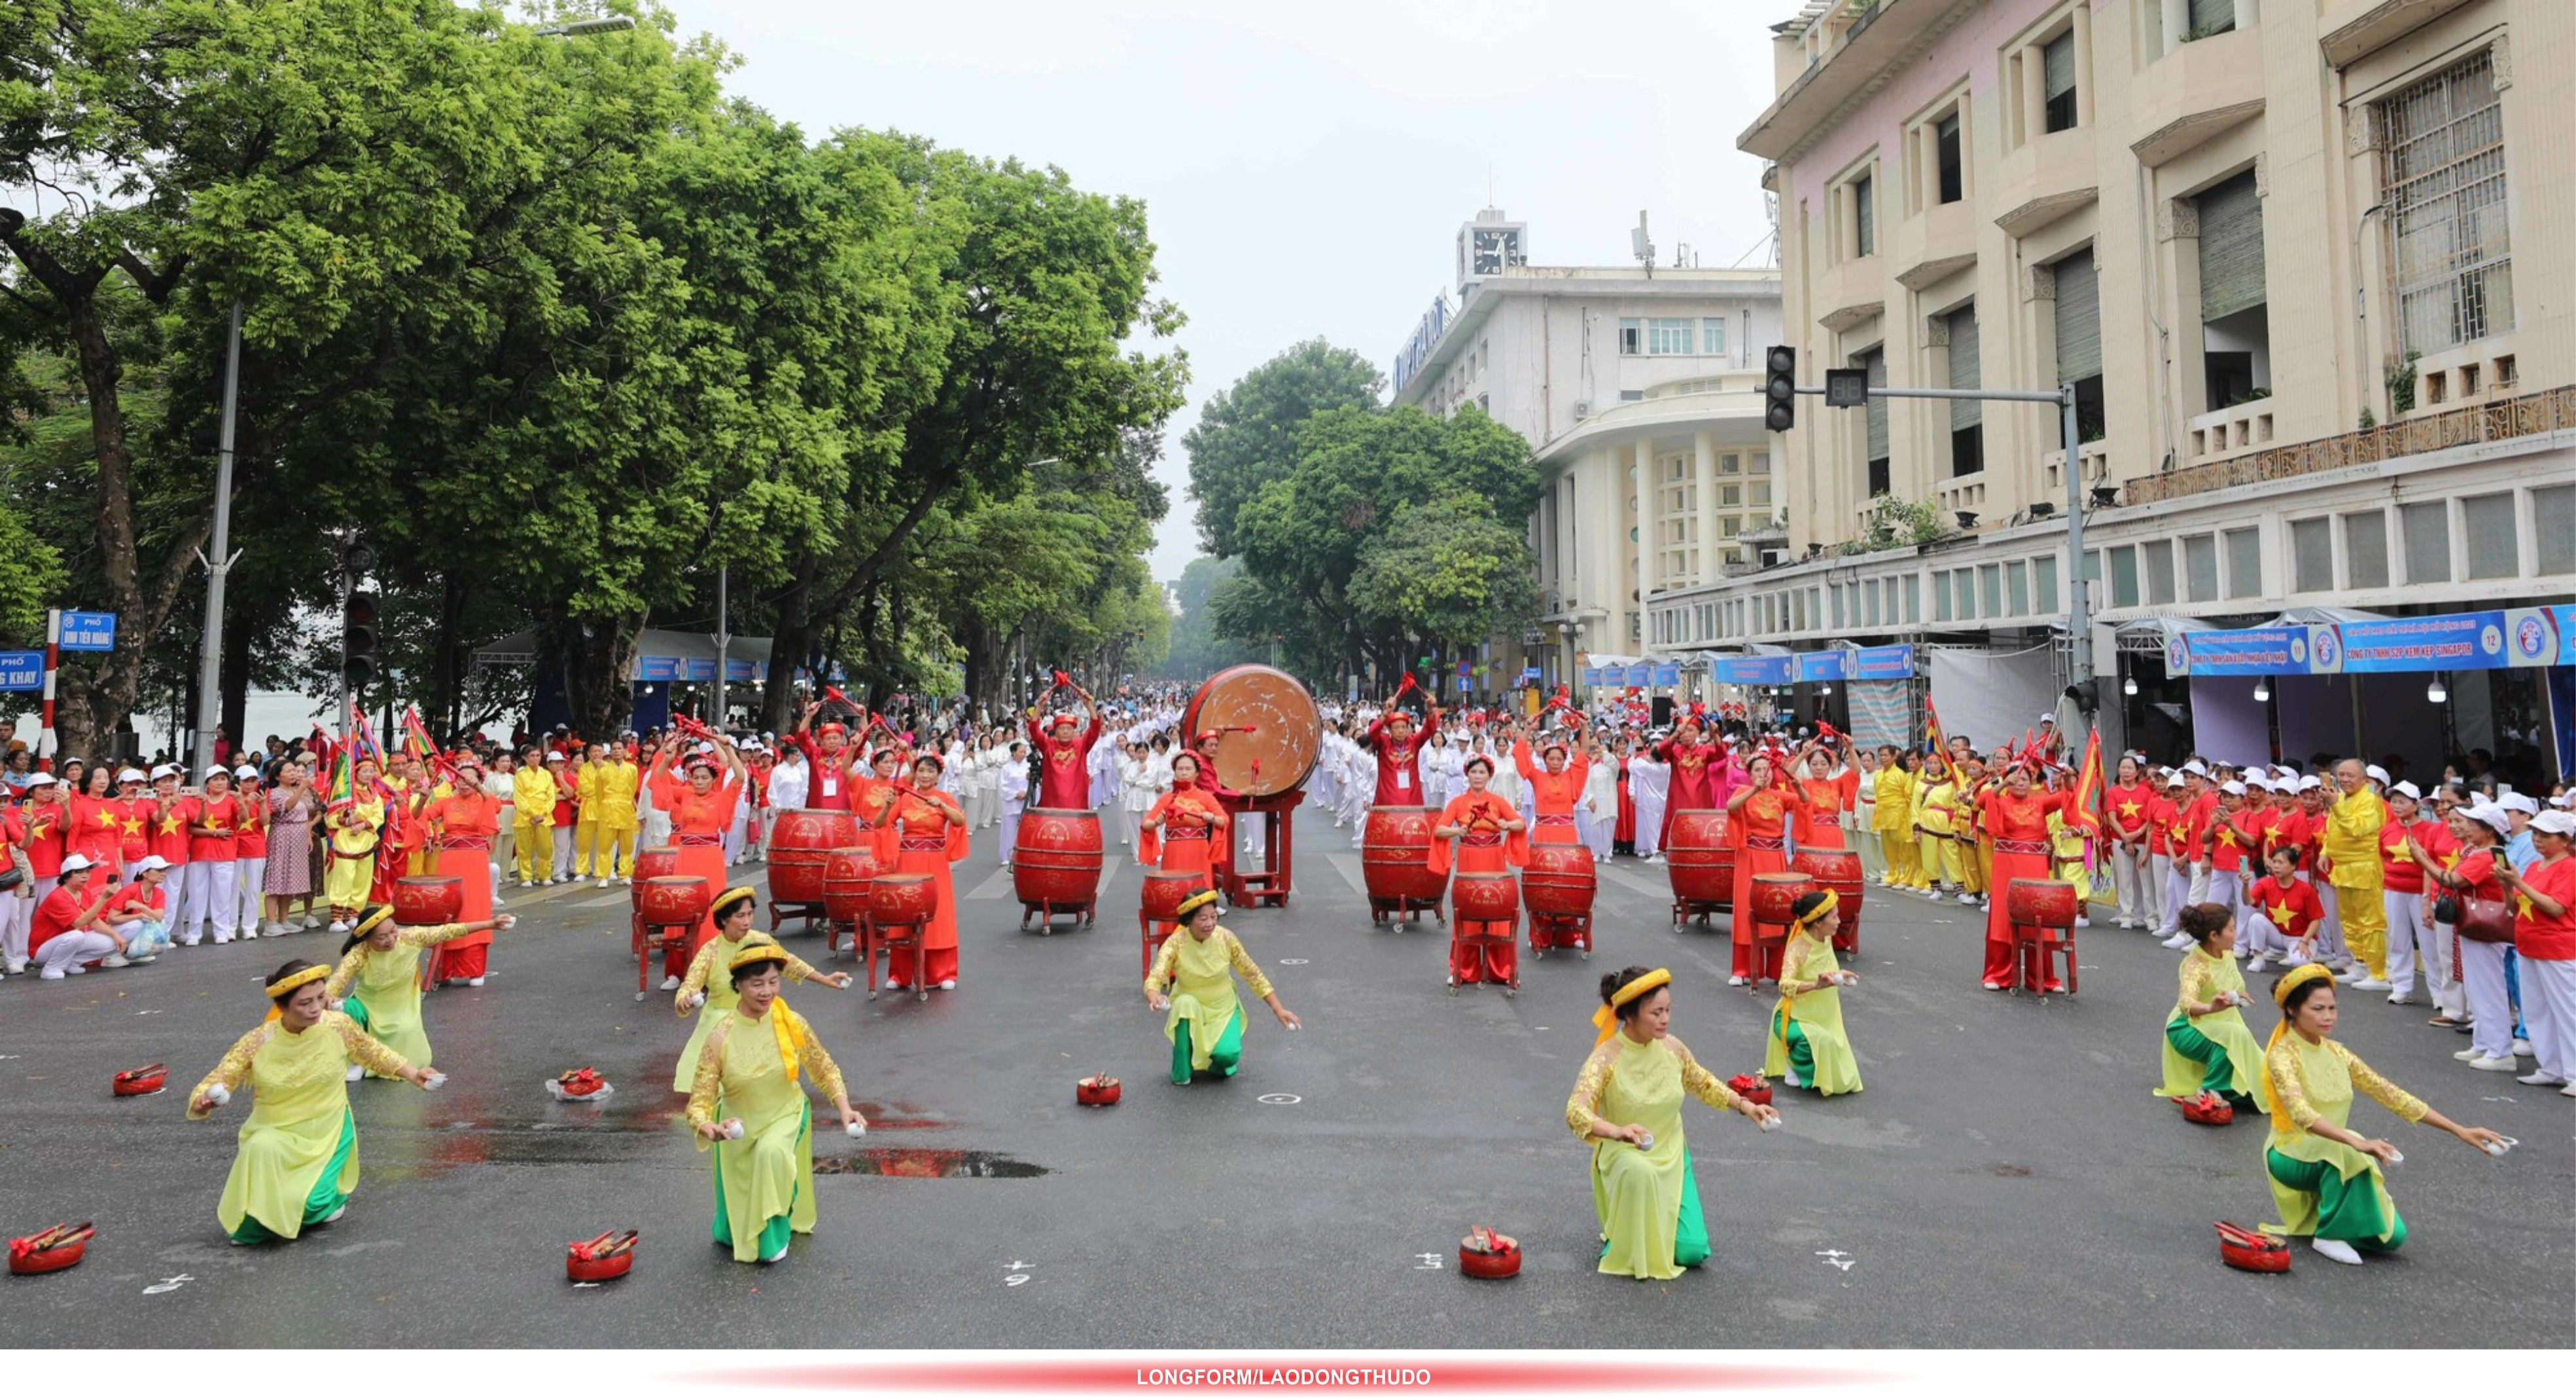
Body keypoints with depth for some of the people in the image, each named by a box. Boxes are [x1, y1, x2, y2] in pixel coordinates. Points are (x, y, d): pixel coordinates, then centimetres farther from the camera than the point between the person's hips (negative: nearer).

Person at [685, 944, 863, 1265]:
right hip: (739, 1127, 0)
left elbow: (824, 1069, -5)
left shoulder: (793, 1024, -19)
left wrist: (845, 1108, -19)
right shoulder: (721, 1037, -23)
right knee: (737, 1233, 12)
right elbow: (700, 1101, -20)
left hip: (786, 1117, 0)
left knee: (773, 1153, -36)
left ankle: (775, 1233, -10)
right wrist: (708, 1127, -42)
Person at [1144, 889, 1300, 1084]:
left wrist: (1279, 1009, -9)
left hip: (1224, 1010, 0)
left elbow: (1253, 975, -5)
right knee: (1186, 1003, -36)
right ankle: (1181, 1072, -15)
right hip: (1191, 1013, 0)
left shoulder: (1225, 938, -14)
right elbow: (1154, 977, -32)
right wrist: (1154, 997, -56)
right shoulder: (1175, 944, -19)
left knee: (1227, 1055, -28)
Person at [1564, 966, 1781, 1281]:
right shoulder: (1606, 1058, -22)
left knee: (1693, 1252, -9)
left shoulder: (1671, 1048, -7)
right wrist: (1617, 1132, -51)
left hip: (1671, 1156, 4)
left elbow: (1702, 1084, 13)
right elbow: (1576, 1112, -34)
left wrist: (1745, 1105, 1)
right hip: (1624, 1156, -4)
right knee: (1640, 1173, -40)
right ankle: (1633, 1253, -10)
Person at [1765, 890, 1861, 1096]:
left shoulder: (1827, 941, -4)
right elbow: (1785, 985, -43)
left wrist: (1840, 976, 7)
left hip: (1826, 1019, 7)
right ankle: (1795, 1064, -6)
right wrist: (1816, 985, -56)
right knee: (1819, 1041, -39)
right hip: (1798, 1020, -7)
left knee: (1845, 1081, 2)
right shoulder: (1797, 948, -26)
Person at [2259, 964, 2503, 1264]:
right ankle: (2329, 1235, -17)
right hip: (2292, 1156, -6)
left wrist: (2459, 1130, 0)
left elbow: (2391, 1094, 6)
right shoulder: (2282, 1055, -17)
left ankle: (2316, 1208, 15)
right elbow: (2300, 1112, -34)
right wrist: (2356, 1141, -48)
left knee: (2392, 1236, -11)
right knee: (2346, 1153, -37)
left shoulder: (2336, 1053, 6)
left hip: (2335, 1153, 6)